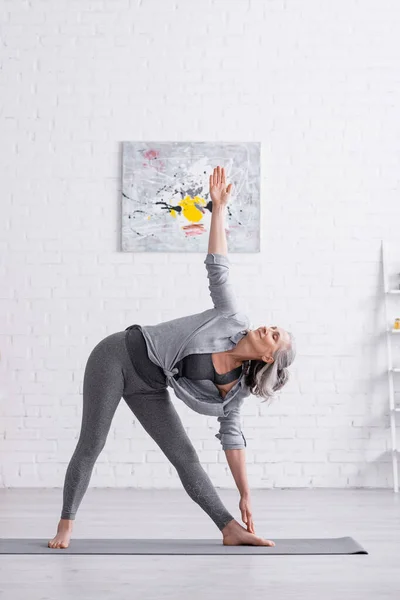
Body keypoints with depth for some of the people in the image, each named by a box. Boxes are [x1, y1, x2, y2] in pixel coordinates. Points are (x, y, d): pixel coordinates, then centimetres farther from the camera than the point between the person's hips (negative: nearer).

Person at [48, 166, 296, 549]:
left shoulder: (236, 387, -4)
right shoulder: (234, 319, -14)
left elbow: (232, 435, 2)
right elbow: (217, 268, -10)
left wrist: (245, 495, 0)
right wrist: (219, 206, -11)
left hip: (148, 387, 4)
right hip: (119, 354, -4)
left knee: (184, 456, -7)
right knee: (91, 445, -5)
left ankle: (232, 530, -4)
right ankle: (65, 526, 11)